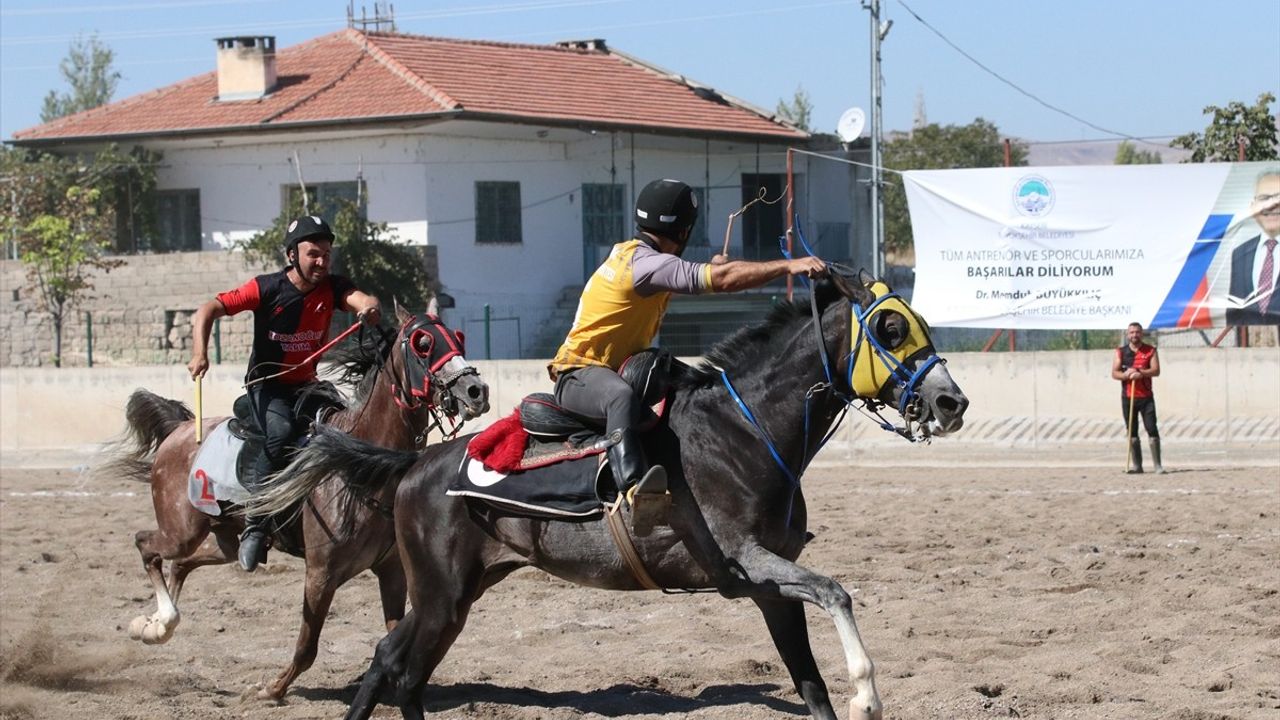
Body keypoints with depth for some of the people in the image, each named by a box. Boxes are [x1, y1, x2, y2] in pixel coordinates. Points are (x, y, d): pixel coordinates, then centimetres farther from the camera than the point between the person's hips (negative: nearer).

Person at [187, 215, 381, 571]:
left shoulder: (333, 288, -5)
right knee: (283, 431, -31)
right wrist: (199, 353, -30)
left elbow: (363, 301, -24)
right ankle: (254, 524, -27)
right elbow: (209, 310, -15)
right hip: (267, 384, -5)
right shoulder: (267, 288, -13)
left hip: (306, 383, 5)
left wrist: (370, 309, -49)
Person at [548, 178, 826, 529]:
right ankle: (634, 488, -63)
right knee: (622, 398, -43)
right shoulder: (645, 263, -21)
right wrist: (789, 266, -33)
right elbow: (722, 279, -30)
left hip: (617, 370, 11)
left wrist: (712, 268, 36)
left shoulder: (632, 254, 10)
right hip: (579, 375, -11)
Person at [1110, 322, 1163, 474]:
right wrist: (1126, 375, -17)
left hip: (1146, 397, -2)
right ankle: (1136, 465, 10)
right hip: (1127, 397, 2)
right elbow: (1114, 373, 2)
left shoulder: (1150, 351, 5)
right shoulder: (1121, 352, 9)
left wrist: (1141, 373, -21)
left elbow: (1156, 370, -6)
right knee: (1132, 432, 4)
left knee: (1152, 429, -8)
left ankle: (1158, 465, -7)